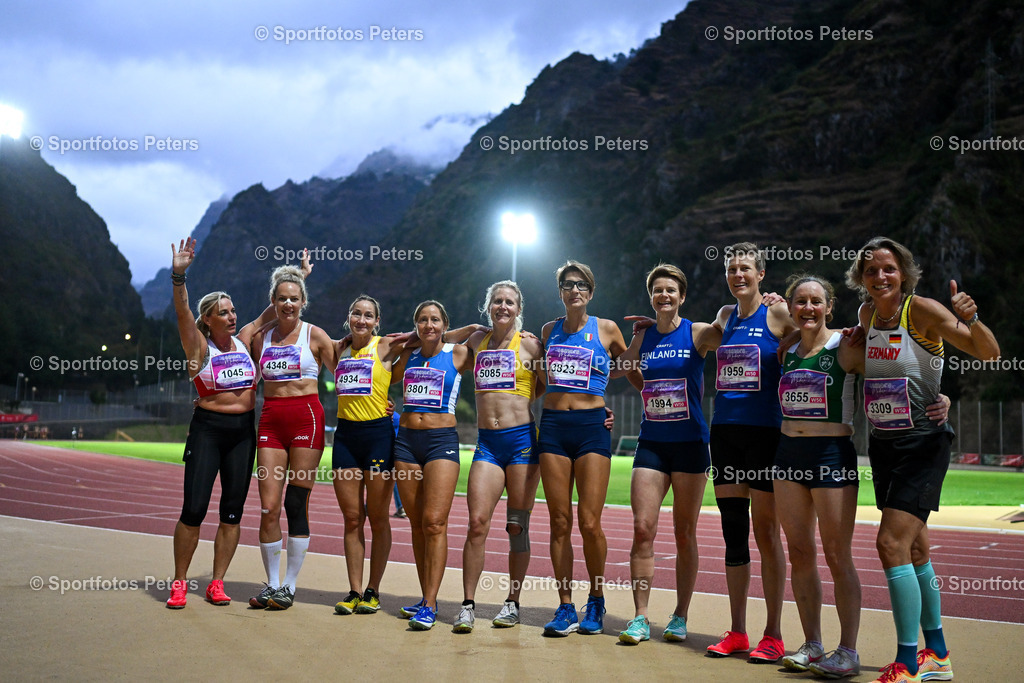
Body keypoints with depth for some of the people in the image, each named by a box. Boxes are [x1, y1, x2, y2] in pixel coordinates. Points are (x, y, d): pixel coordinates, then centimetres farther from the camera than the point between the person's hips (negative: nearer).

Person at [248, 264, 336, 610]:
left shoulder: (315, 335, 3)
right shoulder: (261, 338, 13)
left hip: (305, 416, -3)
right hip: (270, 419, 3)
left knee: (297, 504, -3)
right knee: (268, 506, -2)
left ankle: (289, 585, 7)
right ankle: (272, 583, 12)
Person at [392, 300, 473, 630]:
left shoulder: (458, 354, 3)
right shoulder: (408, 356, 13)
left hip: (442, 441, -4)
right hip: (407, 439, 4)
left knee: (434, 523, -12)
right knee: (417, 525, 7)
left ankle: (430, 606, -12)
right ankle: (425, 596, 16)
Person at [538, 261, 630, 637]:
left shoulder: (606, 329, 4)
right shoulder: (550, 330, 13)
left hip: (592, 426, -3)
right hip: (553, 425, 3)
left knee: (589, 522, -7)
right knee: (559, 522, 1)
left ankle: (596, 601, 12)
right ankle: (565, 608, 7)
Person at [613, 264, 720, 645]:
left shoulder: (698, 334, -1)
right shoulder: (642, 338, 11)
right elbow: (613, 368, 26)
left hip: (690, 443, -3)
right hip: (651, 443, 3)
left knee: (684, 533, 4)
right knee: (642, 528, -6)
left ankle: (680, 616, 15)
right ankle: (640, 617, 0)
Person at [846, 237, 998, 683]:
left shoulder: (923, 311, -12)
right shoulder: (868, 313, 6)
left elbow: (988, 352, -20)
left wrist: (969, 319, -37)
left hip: (922, 442, -7)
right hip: (883, 444, 7)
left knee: (892, 544, -15)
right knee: (914, 548, 14)